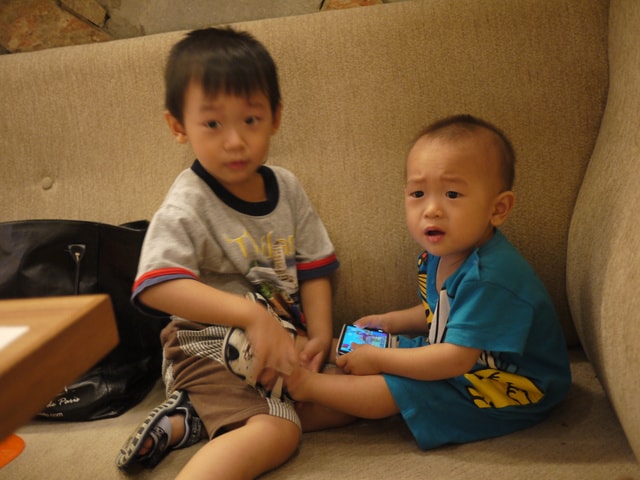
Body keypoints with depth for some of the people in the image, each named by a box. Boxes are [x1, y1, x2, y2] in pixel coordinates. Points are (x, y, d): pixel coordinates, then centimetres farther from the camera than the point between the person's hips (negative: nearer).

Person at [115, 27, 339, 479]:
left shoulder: (285, 186, 4)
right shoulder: (187, 205, -15)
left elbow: (312, 267, 7)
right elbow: (157, 286, -30)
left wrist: (321, 335, -7)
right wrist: (251, 313, -37)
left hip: (283, 338, 9)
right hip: (209, 345, -9)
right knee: (279, 432, -26)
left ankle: (195, 419, -3)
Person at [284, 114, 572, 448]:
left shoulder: (489, 277, -34)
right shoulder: (437, 255, -4)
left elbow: (456, 359, -32)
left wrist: (378, 359, -25)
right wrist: (391, 321, 7)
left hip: (504, 385, -9)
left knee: (402, 387, -18)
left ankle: (304, 384, -1)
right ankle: (306, 416, 3)